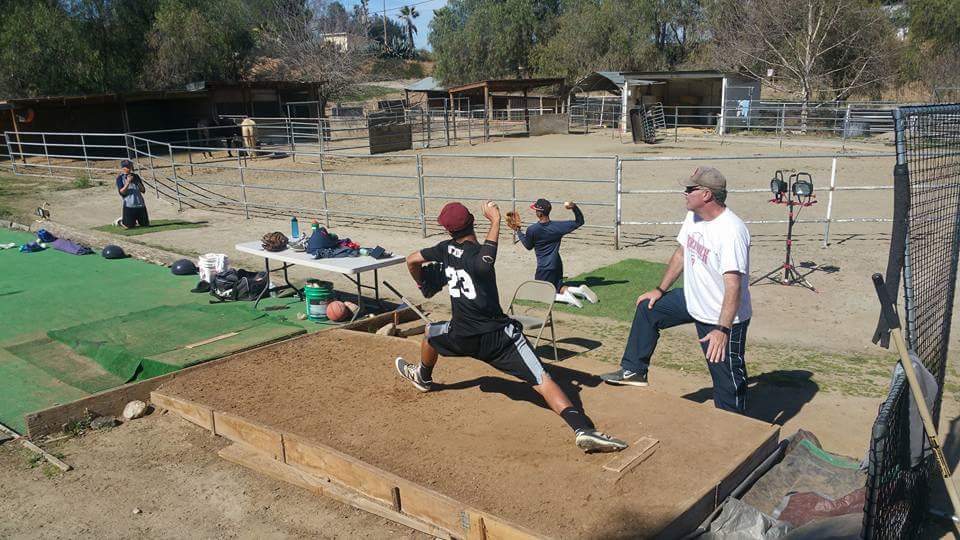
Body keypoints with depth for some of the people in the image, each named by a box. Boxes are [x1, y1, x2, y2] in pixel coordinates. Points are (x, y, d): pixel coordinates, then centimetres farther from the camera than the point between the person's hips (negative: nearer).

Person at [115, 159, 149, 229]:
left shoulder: (136, 176, 13)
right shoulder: (120, 178, 0)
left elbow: (143, 190, 10)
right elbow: (121, 192, -9)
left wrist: (138, 183, -8)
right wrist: (128, 182, -18)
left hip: (140, 204, 4)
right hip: (129, 205, -4)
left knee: (146, 224, 8)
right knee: (129, 226, -6)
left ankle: (135, 221, 37)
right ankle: (121, 220, 26)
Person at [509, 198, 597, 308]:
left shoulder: (532, 230, -16)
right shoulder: (558, 226, -7)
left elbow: (528, 246, 4)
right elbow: (579, 221, 3)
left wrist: (518, 231, 14)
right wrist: (574, 207, -11)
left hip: (544, 268, -5)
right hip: (557, 265, 5)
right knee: (558, 288, 24)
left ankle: (565, 297, -19)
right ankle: (580, 290, -3)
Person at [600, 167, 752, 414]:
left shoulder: (731, 231, -29)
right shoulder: (693, 217, -2)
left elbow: (733, 285, -34)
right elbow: (681, 254, 13)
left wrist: (722, 329, -40)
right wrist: (660, 290, 17)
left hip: (724, 317, -9)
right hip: (693, 300, 9)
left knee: (728, 380, -1)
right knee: (647, 309, 17)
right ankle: (634, 371, 28)